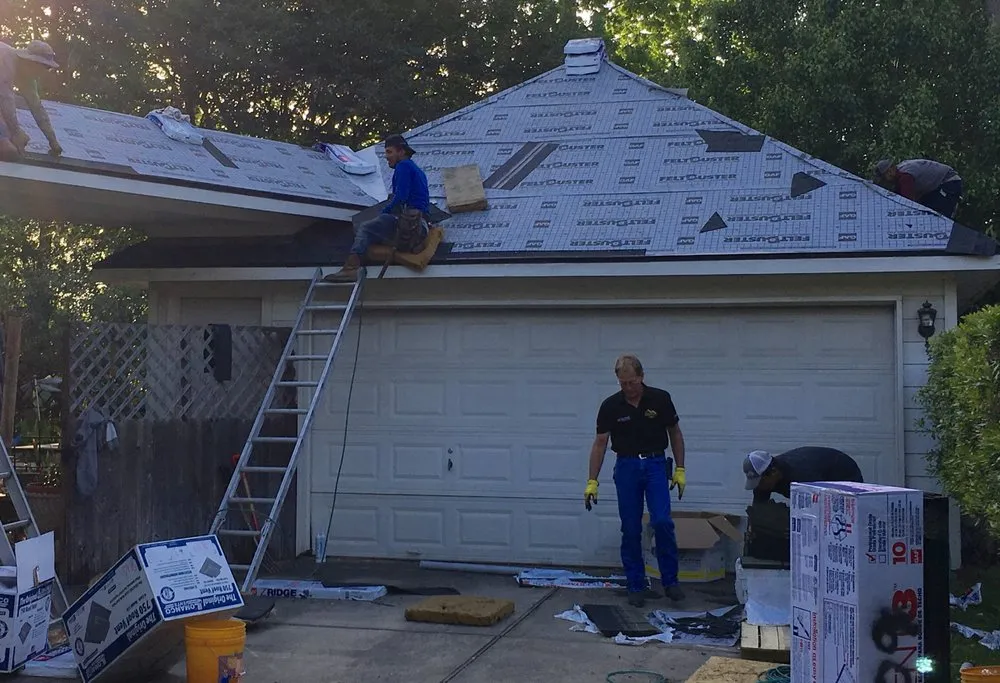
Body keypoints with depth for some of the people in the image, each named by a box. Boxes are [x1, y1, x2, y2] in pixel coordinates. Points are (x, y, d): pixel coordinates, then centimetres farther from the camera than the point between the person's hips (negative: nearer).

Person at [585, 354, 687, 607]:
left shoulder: (661, 399, -7)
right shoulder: (610, 405, -7)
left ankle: (670, 581, -1)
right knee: (631, 530, 0)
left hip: (656, 464, -1)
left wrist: (680, 469, -1)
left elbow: (675, 433, 4)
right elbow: (600, 443, -4)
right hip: (626, 467, 1)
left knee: (662, 522, -14)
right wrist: (592, 482, -9)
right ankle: (636, 586, 10)